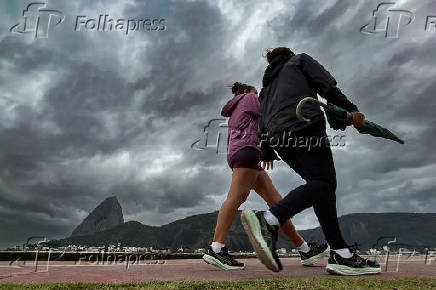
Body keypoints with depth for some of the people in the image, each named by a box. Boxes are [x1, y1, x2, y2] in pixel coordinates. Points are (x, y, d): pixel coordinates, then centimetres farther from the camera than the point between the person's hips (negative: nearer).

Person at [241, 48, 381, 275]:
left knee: (323, 184, 4)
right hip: (304, 126, -7)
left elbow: (262, 121, 28)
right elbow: (327, 85, 6)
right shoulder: (299, 61, 24)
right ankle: (269, 221, -41)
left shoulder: (267, 85, 37)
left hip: (279, 137, 7)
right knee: (323, 182, -19)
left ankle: (341, 254, -7)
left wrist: (266, 152, 32)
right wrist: (350, 110, 4)